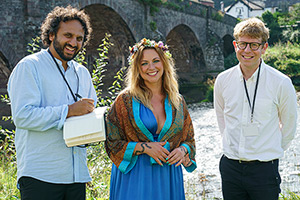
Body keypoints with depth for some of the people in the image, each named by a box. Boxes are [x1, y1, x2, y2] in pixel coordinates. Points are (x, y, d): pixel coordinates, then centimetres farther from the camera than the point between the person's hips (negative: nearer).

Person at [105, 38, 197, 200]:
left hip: (169, 178, 3)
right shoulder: (126, 100, -2)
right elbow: (112, 143, -3)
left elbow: (189, 139, 16)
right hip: (135, 178, -3)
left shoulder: (177, 101, 8)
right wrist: (143, 147, -15)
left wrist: (182, 150, -6)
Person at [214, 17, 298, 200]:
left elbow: (289, 126, 3)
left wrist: (272, 151, 8)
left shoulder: (281, 83, -8)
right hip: (230, 168, 3)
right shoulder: (223, 80, 1)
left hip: (264, 169, -3)